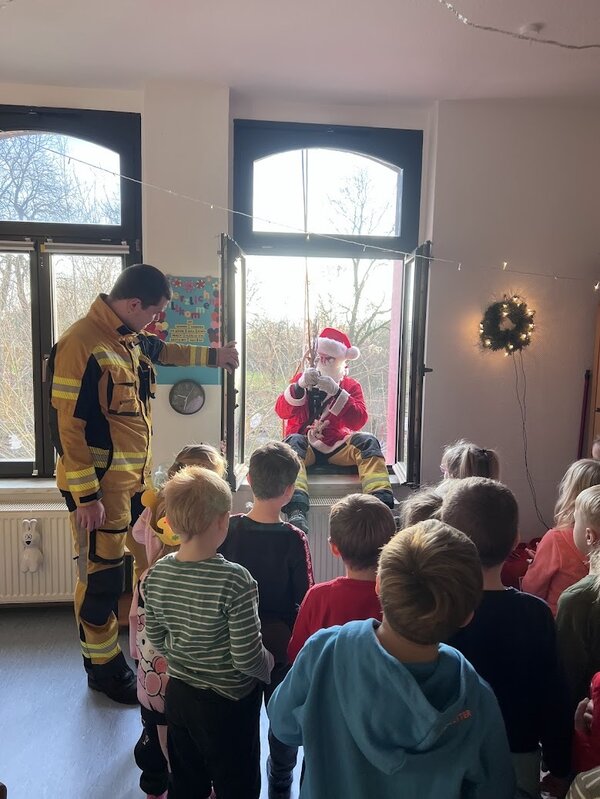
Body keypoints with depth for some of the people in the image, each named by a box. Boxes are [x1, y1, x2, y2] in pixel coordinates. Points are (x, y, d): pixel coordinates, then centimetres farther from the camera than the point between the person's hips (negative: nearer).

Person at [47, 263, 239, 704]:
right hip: (101, 486, -9)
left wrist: (214, 356, 32)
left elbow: (164, 351, 30)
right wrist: (86, 496, -19)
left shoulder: (132, 338, 6)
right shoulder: (82, 345, -21)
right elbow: (67, 426, -21)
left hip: (137, 478, 9)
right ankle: (104, 669, 26)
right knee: (101, 579, 6)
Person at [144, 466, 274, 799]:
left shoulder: (156, 575, -12)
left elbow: (156, 639, 1)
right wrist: (269, 665, -4)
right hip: (229, 702, -5)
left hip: (178, 694, 5)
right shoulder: (234, 581, -30)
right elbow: (247, 658, -24)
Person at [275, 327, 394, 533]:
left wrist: (336, 392, -20)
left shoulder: (351, 386, 9)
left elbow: (359, 421, -8)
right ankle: (296, 511, -51)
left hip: (338, 446, 1)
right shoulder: (301, 378, 11)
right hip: (306, 446, 0)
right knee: (292, 441, -32)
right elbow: (282, 412, -3)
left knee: (368, 442, -25)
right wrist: (300, 386, -20)